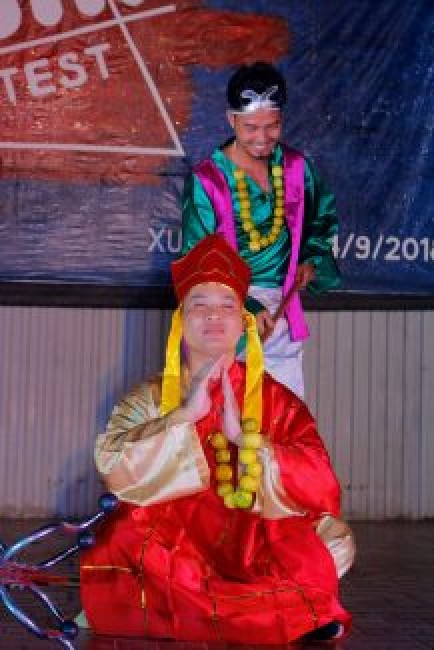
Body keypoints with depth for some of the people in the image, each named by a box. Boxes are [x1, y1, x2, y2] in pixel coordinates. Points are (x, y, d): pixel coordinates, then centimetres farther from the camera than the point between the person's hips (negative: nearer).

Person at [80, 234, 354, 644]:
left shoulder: (277, 401, 6)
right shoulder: (152, 397, 6)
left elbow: (320, 487, -7)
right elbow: (114, 468, -13)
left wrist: (244, 437, -15)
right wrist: (187, 414, -17)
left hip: (255, 542, 0)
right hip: (171, 540, 1)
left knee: (333, 542, -26)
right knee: (126, 539, -32)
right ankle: (288, 609, -25)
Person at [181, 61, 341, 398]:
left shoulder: (296, 167, 4)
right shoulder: (206, 180, -9)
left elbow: (323, 217, 23)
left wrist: (312, 259, 6)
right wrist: (244, 308, -18)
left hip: (282, 312, 4)